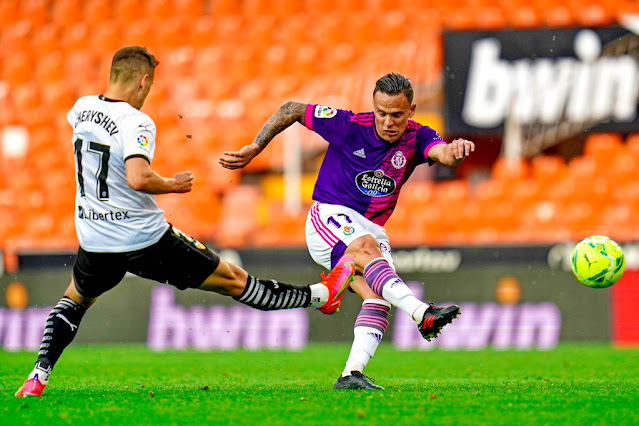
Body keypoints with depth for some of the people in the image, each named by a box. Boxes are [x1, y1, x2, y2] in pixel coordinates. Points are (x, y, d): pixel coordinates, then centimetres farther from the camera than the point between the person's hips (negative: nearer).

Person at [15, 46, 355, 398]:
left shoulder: (82, 108, 2)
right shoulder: (135, 122, -20)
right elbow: (138, 178, -36)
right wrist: (172, 185, -16)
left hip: (94, 241, 5)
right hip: (146, 240, -5)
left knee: (75, 300, 33)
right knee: (233, 280, 7)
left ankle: (39, 376, 19)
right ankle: (321, 296, 20)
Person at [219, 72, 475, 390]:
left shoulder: (416, 138, -3)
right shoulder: (349, 125, -10)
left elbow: (443, 152, -25)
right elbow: (291, 110, 0)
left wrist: (455, 150, -50)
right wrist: (255, 148, -4)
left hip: (371, 229, 4)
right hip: (329, 216, -4)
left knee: (378, 297, -21)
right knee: (367, 247, -36)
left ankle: (351, 374, -27)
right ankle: (421, 313, -54)